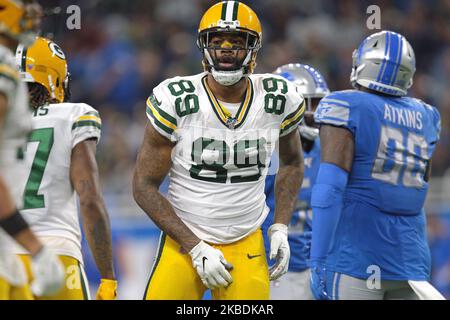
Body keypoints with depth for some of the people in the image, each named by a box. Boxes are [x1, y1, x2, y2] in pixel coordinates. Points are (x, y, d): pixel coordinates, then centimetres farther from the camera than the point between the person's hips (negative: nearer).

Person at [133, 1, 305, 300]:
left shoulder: (278, 99, -2)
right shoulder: (175, 100, -11)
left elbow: (292, 162, 18)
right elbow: (144, 185, -7)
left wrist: (280, 228, 5)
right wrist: (197, 249, -11)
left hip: (246, 248, 2)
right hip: (184, 243, -2)